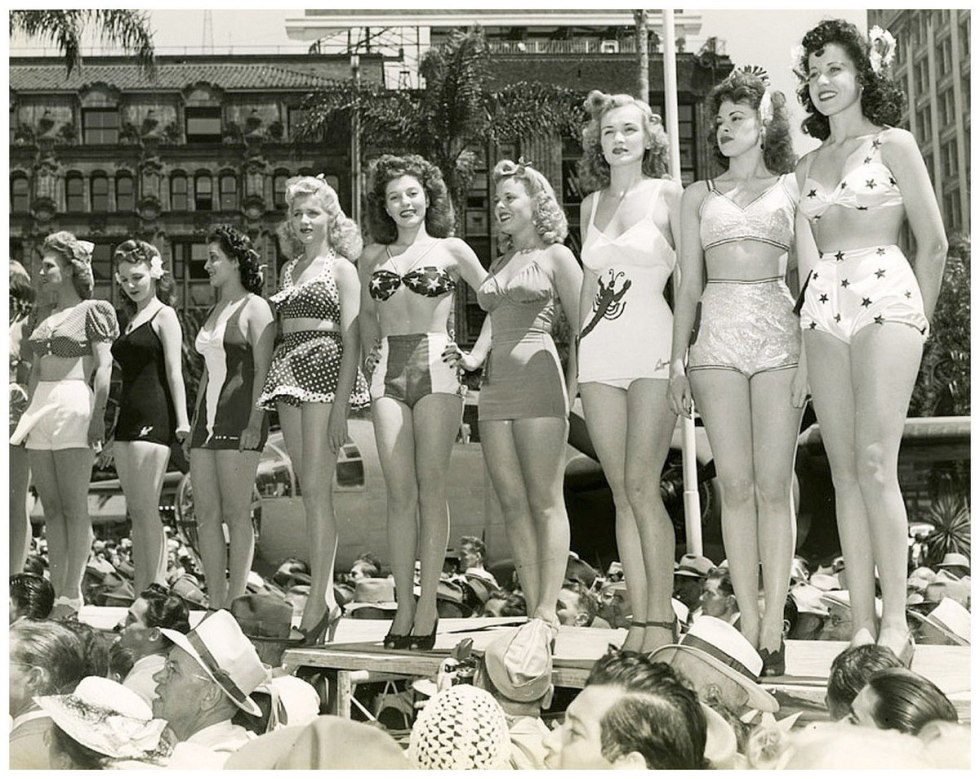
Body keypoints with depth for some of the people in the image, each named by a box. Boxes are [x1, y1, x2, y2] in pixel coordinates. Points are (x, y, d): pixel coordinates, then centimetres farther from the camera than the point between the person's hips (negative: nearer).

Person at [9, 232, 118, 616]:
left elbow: (104, 367, -7)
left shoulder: (91, 310, 0)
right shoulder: (45, 318, 20)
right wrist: (26, 414, 16)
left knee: (73, 505, -7)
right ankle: (56, 591, 8)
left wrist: (97, 417, -16)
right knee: (51, 507, 5)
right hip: (40, 408, 7)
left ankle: (72, 594, -5)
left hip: (75, 404, -7)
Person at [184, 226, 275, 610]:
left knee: (236, 513, -7)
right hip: (207, 418, 8)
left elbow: (264, 369, -10)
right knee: (206, 514, 4)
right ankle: (216, 604, 8)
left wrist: (255, 420, -18)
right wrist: (194, 424, 20)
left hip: (239, 417, -8)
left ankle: (236, 604, -4)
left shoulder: (254, 307, -2)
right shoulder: (214, 311, 23)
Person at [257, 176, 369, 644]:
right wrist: (269, 395, 10)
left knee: (316, 488, -10)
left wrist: (341, 402, -15)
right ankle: (326, 597, 11)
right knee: (310, 490, 6)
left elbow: (351, 339, -6)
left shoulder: (340, 268, 2)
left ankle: (317, 602, -8)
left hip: (326, 371, -6)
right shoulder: (290, 269, 19)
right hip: (289, 373, 6)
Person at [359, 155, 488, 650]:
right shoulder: (374, 257, 16)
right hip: (389, 372, 3)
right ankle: (404, 605, 0)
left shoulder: (450, 250, 8)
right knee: (399, 491, -3)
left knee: (430, 488, -6)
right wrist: (369, 356, 15)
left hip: (436, 367, -3)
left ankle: (427, 607, -3)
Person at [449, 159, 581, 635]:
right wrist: (474, 356, 3)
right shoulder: (498, 265, 23)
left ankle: (548, 610, -6)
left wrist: (571, 390, -7)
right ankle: (532, 609, 5)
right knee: (512, 502, 2)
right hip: (495, 387, 7)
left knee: (545, 501, -6)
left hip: (538, 382, -6)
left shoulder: (555, 256, 4)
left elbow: (581, 327, 1)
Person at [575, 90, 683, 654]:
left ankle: (662, 620, -6)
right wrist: (578, 351, 15)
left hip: (653, 349, -5)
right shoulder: (592, 204, 17)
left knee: (642, 485, -13)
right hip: (600, 353, 5)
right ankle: (640, 620, 6)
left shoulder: (668, 194, 3)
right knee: (623, 493, 2)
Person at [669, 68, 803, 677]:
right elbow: (688, 283, 13)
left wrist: (808, 356, -4)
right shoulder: (700, 196, 17)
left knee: (773, 486, -5)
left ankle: (774, 625, -2)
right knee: (736, 486, -2)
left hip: (779, 334, -1)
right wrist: (677, 359, 4)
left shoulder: (791, 188, 12)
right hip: (717, 337, 1)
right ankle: (750, 623, 2)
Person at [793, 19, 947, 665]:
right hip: (824, 308, 5)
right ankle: (862, 622, 1)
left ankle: (896, 622, -11)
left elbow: (933, 242, 5)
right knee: (844, 470, -1)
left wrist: (917, 322, 6)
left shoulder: (893, 143, 6)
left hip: (884, 297, -5)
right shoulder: (809, 165, 20)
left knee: (875, 464, -15)